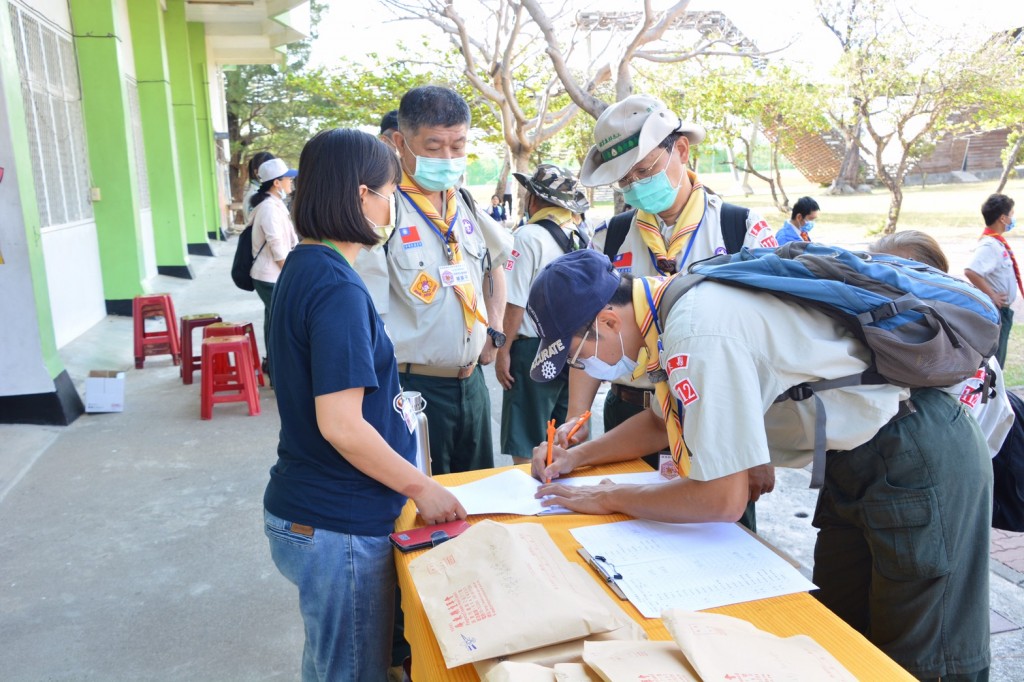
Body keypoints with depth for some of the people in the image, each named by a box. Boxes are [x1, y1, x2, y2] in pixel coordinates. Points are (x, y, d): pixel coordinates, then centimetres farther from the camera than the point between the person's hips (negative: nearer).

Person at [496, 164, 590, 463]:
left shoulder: (529, 236, -13)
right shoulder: (581, 238, 6)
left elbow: (515, 303, -15)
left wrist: (503, 350, -7)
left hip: (534, 349, -7)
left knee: (525, 449, 3)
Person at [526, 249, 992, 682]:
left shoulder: (699, 333, -30)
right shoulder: (678, 301, 1)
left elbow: (722, 499, -26)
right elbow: (663, 421, 18)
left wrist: (611, 498, -13)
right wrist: (577, 457, 8)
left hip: (917, 465, -9)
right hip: (860, 461, 9)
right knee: (840, 630, 19)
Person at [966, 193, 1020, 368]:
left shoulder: (998, 241, 7)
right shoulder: (989, 245, -22)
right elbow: (971, 271, -36)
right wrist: (991, 295, -25)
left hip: (1002, 310, 9)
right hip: (994, 310, -9)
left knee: (997, 357, 17)